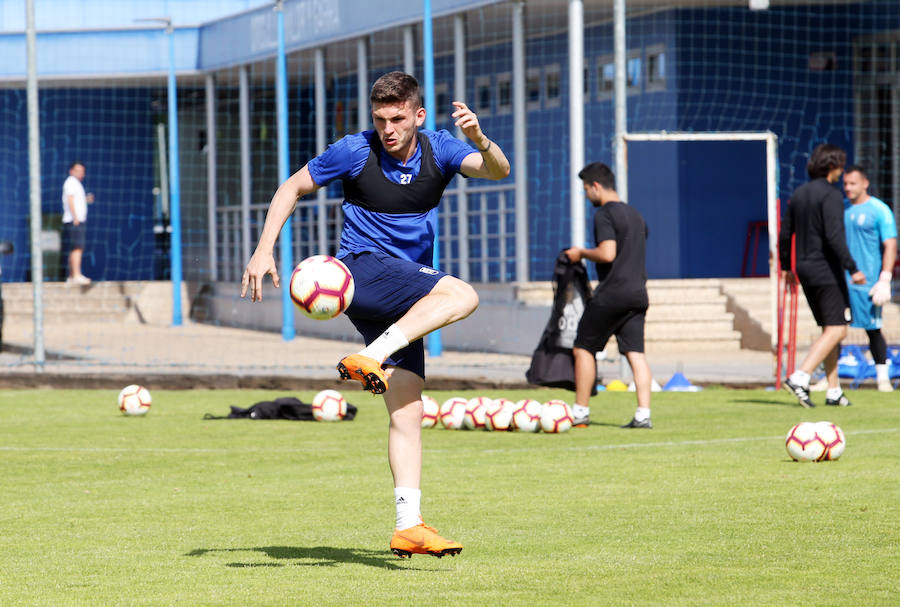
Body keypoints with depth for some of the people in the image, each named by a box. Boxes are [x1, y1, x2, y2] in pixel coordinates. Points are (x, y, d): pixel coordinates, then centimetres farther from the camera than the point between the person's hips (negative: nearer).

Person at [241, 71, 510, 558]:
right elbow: (292, 188, 7)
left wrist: (480, 141, -33)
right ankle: (369, 358, -39)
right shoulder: (355, 152, -4)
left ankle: (409, 526, -4)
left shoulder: (438, 150, 5)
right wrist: (264, 250, -3)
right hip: (362, 268, -5)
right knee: (462, 295, -29)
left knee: (407, 410, -2)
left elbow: (497, 171, -11)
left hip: (405, 299, 5)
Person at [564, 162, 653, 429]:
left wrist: (581, 253, -3)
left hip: (610, 296, -7)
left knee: (583, 348, 4)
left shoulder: (604, 214, -8)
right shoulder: (635, 214, 18)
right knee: (636, 353, 1)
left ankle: (580, 412, 5)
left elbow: (607, 254, -19)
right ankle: (643, 414, -9)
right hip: (638, 293, 7)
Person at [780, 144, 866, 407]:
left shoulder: (798, 194, 12)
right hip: (826, 270, -9)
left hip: (805, 269, 9)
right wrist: (853, 269, -22)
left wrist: (785, 267, 26)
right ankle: (799, 378, -23)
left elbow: (785, 234, 15)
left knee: (830, 329, 14)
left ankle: (834, 390, 13)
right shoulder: (830, 195, -13)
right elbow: (834, 236, -22)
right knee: (836, 330, -9)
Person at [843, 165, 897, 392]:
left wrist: (884, 280, -15)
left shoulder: (879, 211, -3)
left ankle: (882, 377, 12)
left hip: (867, 282, -4)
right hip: (840, 280, 4)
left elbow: (890, 247, -7)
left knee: (873, 330, 1)